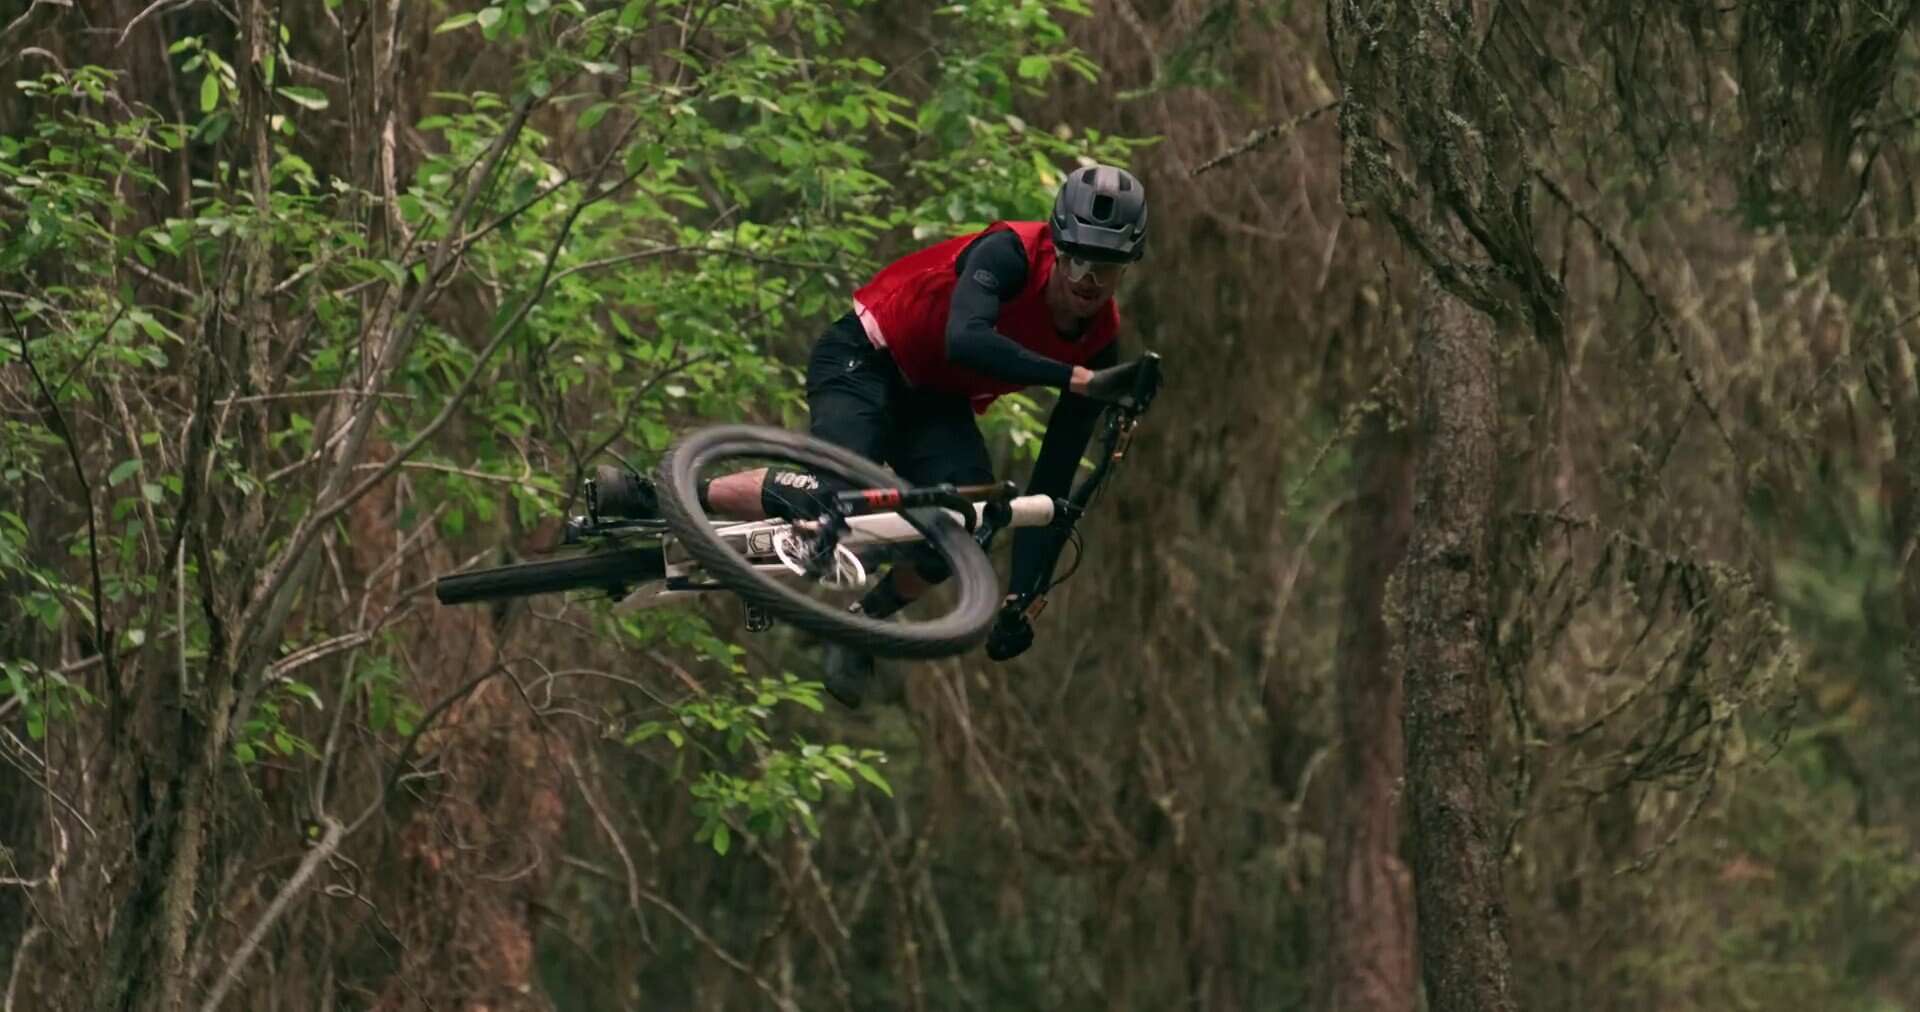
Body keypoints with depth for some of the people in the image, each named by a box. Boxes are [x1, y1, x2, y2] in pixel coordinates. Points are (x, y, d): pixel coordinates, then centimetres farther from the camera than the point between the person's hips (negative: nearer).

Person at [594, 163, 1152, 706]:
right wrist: (1079, 380, -54)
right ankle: (664, 499, -16)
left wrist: (1023, 598, -15)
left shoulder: (1098, 344, -12)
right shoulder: (1009, 254, -26)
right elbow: (964, 341, -46)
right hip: (865, 360, -5)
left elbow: (1053, 481, -9)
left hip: (936, 403, 5)